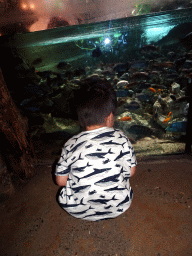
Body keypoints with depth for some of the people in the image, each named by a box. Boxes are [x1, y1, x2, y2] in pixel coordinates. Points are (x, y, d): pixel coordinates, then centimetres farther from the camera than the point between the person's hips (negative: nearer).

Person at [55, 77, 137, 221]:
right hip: (118, 208, 1)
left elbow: (60, 180, -6)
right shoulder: (121, 139, -16)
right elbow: (131, 171, -5)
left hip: (78, 211, 0)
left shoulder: (71, 145, -16)